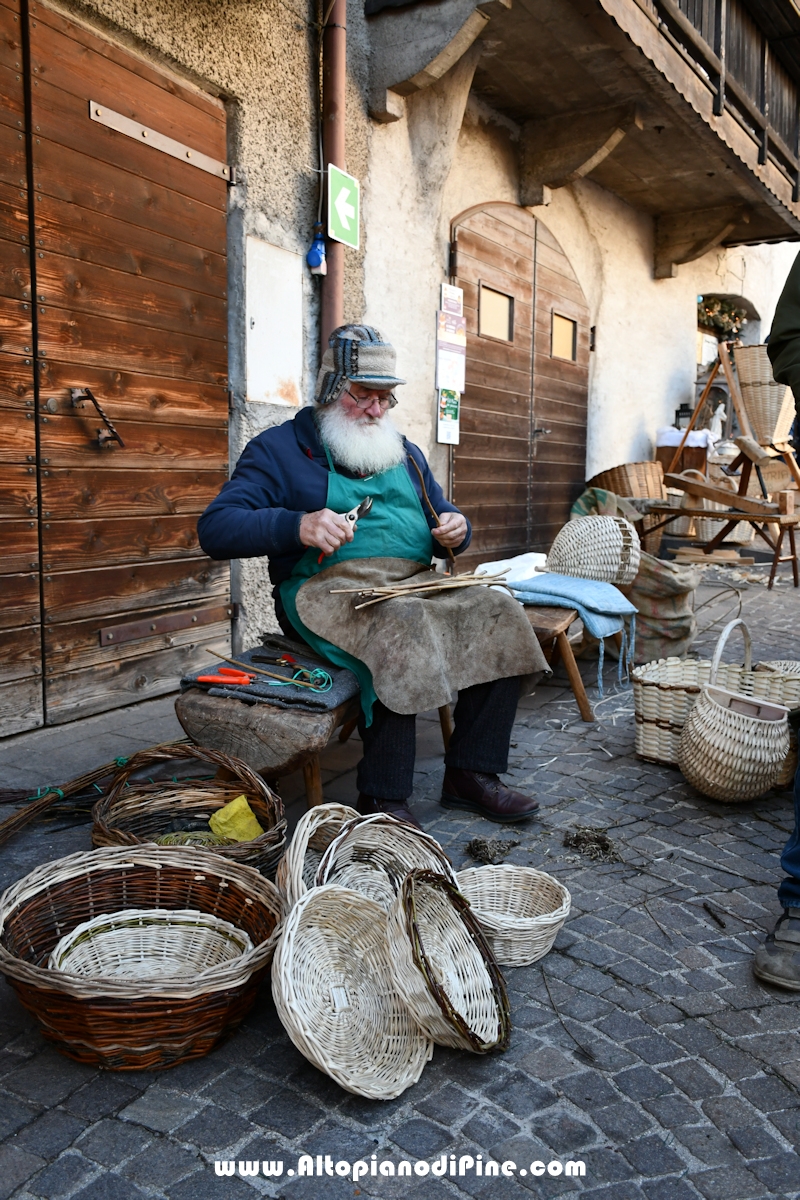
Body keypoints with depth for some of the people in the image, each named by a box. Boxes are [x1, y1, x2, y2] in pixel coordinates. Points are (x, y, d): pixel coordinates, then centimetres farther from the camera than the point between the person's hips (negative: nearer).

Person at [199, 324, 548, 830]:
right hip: (329, 587, -5)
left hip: (417, 582, 6)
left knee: (500, 613, -19)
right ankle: (383, 797, -27)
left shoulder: (405, 453, 24)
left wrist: (456, 530, 2)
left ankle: (472, 773, -14)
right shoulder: (279, 448, 6)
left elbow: (441, 520, 29)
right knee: (401, 627, -36)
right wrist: (297, 525, -23)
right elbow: (215, 528, -6)